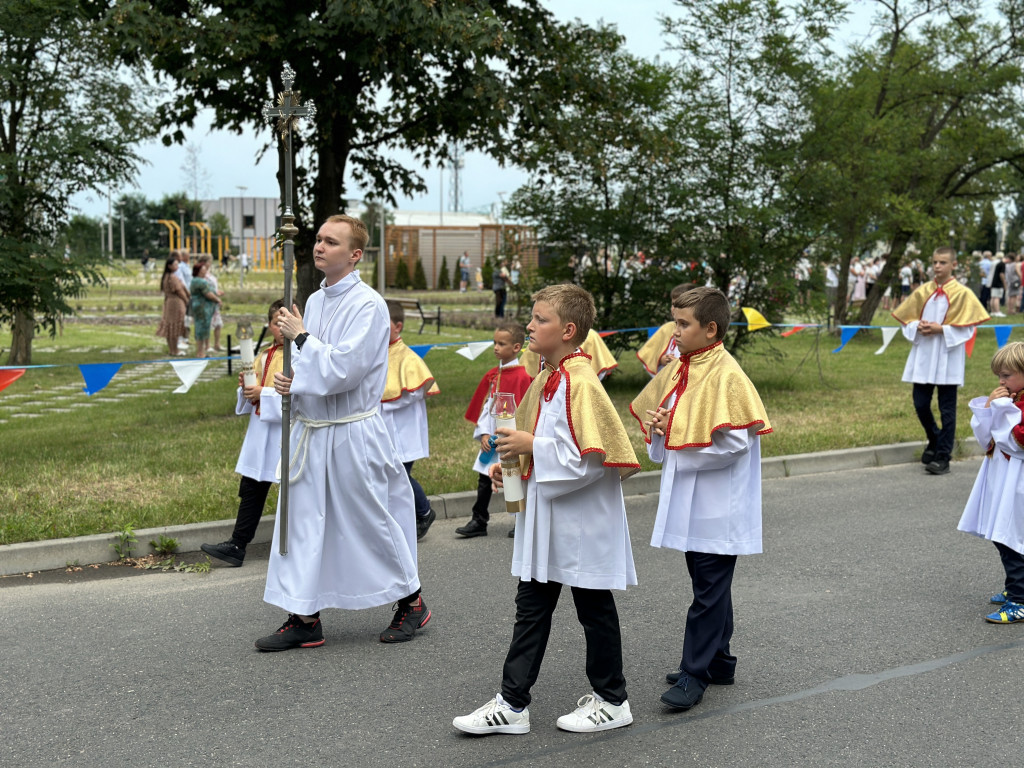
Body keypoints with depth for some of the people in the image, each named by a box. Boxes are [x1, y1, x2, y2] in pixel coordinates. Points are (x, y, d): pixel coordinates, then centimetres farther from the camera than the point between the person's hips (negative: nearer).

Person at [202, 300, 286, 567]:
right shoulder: (264, 357, 12)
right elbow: (251, 399, 20)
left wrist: (264, 393, -22)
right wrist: (246, 387, -2)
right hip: (261, 431, 7)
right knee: (251, 489, 9)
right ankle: (237, 545, 14)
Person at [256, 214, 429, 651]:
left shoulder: (368, 305, -15)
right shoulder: (316, 300, 11)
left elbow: (342, 369, -23)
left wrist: (300, 337, -15)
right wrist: (289, 380, 0)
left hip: (352, 434, -7)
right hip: (311, 430, 7)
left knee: (373, 521, 4)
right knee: (304, 520, 6)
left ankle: (411, 602, 23)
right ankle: (304, 619, 12)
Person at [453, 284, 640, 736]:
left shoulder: (581, 383, -20)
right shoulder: (544, 381, 9)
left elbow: (589, 459, -26)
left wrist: (532, 446, -20)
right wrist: (511, 464, 6)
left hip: (582, 522, -9)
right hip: (544, 516, 9)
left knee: (594, 608, 6)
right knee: (531, 607, 11)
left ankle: (612, 701, 23)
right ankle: (512, 704, 17)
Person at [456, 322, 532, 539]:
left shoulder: (523, 376, -13)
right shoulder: (492, 375, 8)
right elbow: (484, 405, 10)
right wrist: (483, 433, -1)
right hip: (491, 439, 6)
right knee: (484, 480, 6)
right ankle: (479, 521, 13)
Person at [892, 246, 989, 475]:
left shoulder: (962, 294, -5)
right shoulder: (922, 292, 7)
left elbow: (967, 328, -7)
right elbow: (907, 321, 12)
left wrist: (942, 329, -18)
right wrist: (918, 327, -8)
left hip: (948, 359, -4)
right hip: (923, 357, 4)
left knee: (947, 409, 0)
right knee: (920, 405, 6)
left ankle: (943, 457, 6)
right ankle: (935, 441, 31)